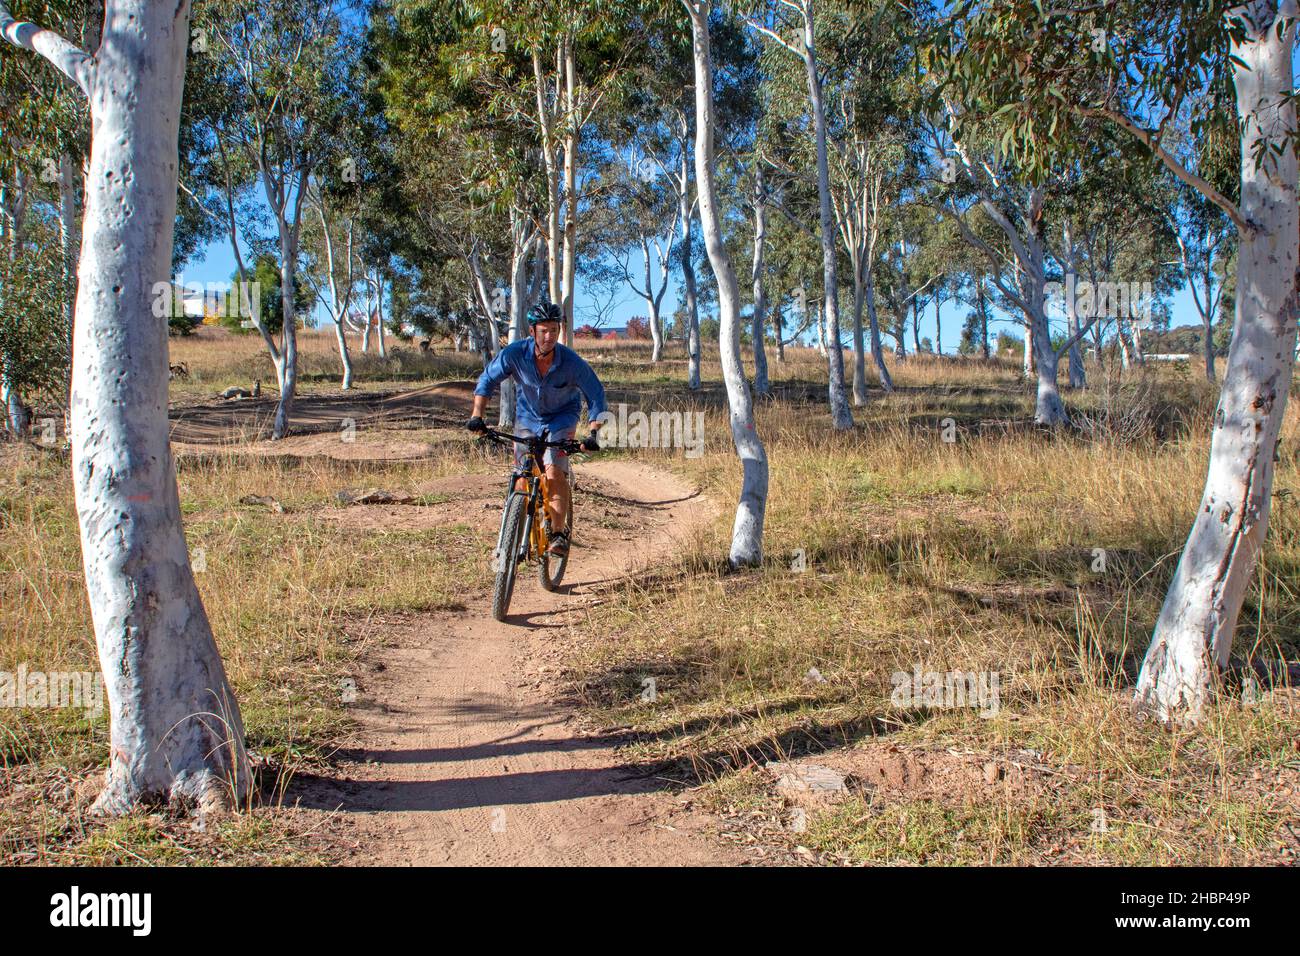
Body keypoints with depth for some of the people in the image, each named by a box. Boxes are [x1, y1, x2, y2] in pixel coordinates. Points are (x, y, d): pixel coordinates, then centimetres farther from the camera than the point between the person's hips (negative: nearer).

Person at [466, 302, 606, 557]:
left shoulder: (572, 362, -27)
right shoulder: (515, 353, -23)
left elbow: (595, 395, -18)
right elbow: (488, 379, -10)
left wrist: (592, 434, -29)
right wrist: (476, 415, -21)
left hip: (561, 419, -2)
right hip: (527, 419, 3)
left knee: (554, 474, -20)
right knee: (522, 477, 0)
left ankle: (558, 534, -8)